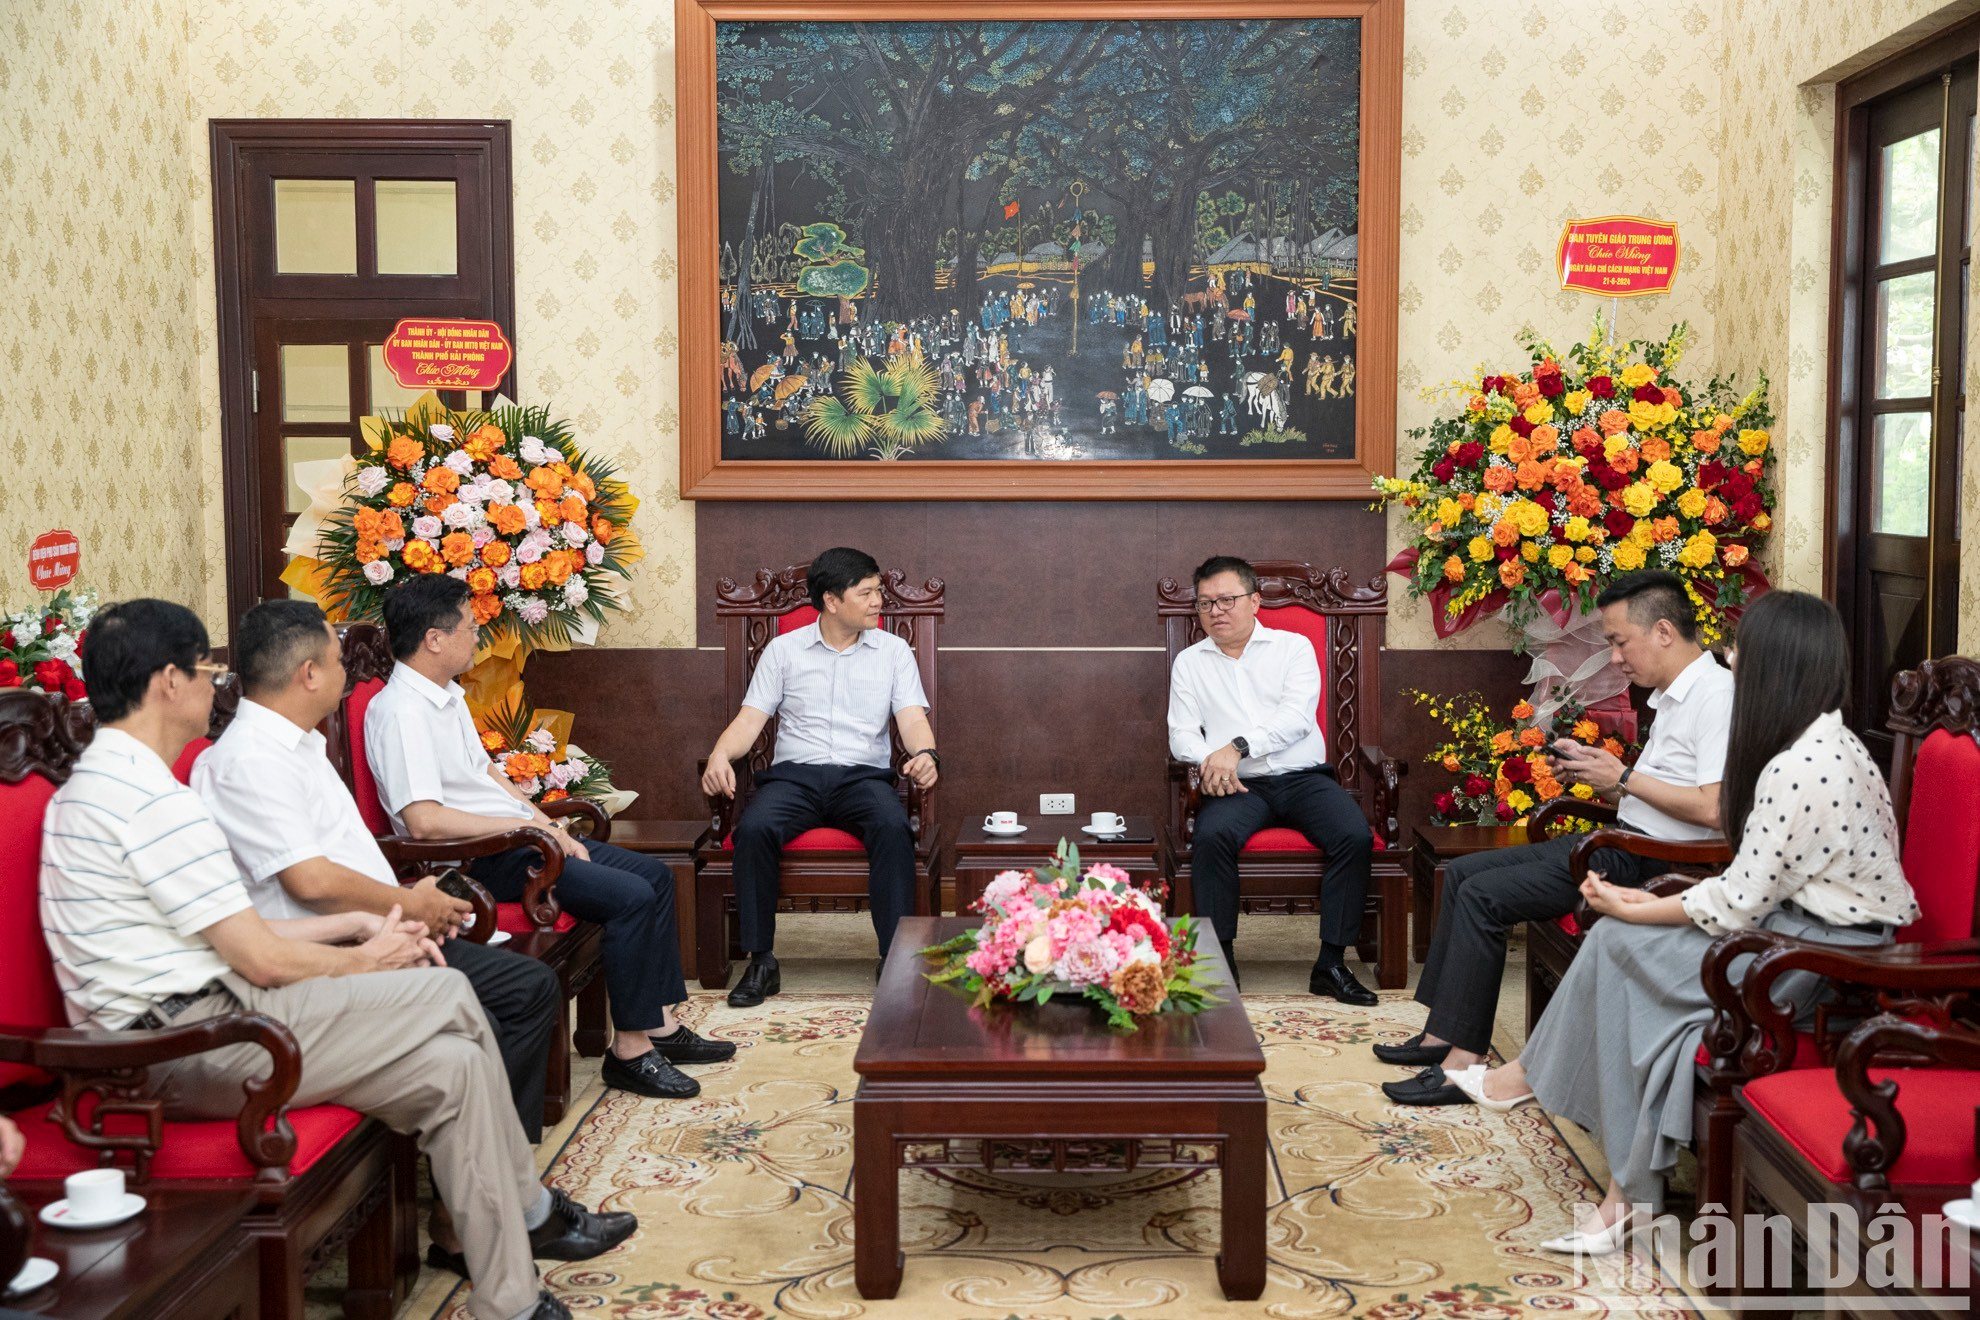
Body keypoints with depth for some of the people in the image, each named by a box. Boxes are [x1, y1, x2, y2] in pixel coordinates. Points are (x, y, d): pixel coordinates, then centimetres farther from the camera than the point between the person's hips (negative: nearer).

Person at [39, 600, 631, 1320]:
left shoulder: (91, 787, 17)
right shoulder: (155, 802, -18)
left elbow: (236, 935, 17)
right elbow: (264, 961, -17)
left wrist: (355, 926, 11)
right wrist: (366, 960, 2)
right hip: (191, 1048, -10)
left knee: (451, 1063, 0)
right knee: (448, 996, -11)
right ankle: (530, 1210, 7)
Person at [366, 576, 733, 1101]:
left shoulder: (447, 696, 14)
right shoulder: (401, 711, -19)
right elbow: (423, 820, -27)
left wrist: (552, 829, 7)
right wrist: (526, 824, -19)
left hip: (516, 834, 11)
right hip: (482, 860, -11)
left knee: (655, 875, 7)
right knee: (631, 896, -21)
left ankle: (661, 1024, 11)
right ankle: (629, 1050, -11)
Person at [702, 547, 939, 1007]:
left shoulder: (893, 651, 11)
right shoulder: (784, 650, 10)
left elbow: (913, 719, 1)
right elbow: (750, 719, 4)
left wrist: (925, 753, -23)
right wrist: (720, 754, -18)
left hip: (863, 775, 0)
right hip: (795, 774, 0)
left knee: (893, 828, -34)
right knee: (754, 828, -32)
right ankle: (761, 962, -19)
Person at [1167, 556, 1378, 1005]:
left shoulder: (1293, 647, 9)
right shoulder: (1189, 662, 15)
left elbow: (1296, 716, -7)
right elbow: (1181, 735, 6)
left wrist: (1237, 747, -20)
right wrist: (1211, 762, -17)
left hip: (1303, 777, 0)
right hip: (1238, 785, 0)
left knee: (1355, 837, -27)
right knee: (1210, 838, -33)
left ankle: (1331, 963, -18)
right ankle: (1220, 962, -23)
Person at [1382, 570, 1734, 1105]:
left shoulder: (1716, 695, -16)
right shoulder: (1673, 696, 18)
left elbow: (1713, 808, -26)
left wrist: (1623, 777, -15)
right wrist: (1592, 773, 5)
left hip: (1651, 863, -11)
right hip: (1620, 842, 11)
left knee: (1482, 895, -17)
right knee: (1462, 872, 9)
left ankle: (1462, 1061, -13)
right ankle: (1443, 1032, 8)